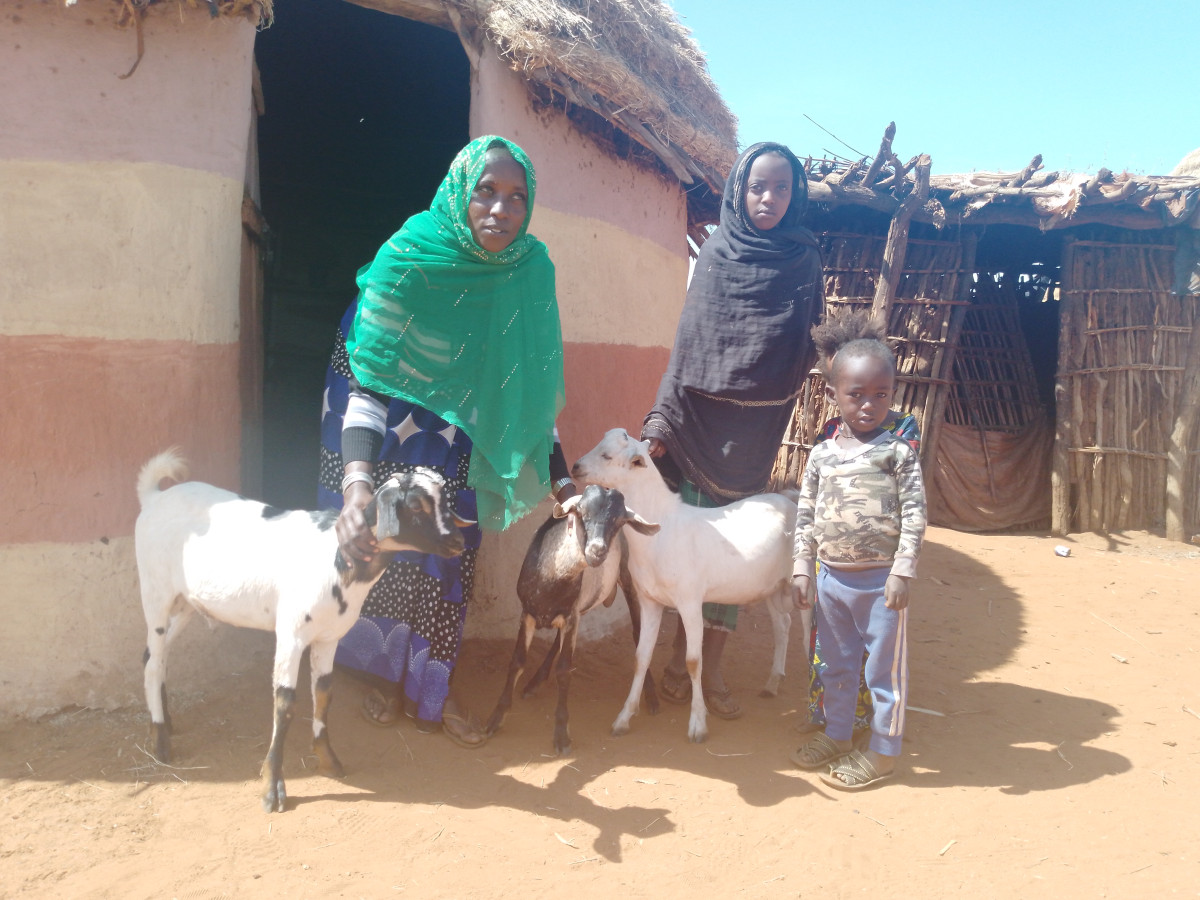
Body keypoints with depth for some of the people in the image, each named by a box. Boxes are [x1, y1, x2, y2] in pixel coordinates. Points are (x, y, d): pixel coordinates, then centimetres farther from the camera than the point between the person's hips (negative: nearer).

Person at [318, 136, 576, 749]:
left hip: (460, 447, 3)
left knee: (450, 563, 8)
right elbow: (366, 385, -30)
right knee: (388, 557, 6)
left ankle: (431, 688, 26)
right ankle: (385, 677, 30)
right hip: (392, 439, -3)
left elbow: (533, 389, -6)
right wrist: (356, 484, -45)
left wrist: (560, 479, -10)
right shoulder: (406, 262, -27)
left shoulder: (531, 271, -15)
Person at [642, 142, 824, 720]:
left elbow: (806, 350, 7)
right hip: (699, 422, -1)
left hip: (756, 431, 1)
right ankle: (683, 657, 17)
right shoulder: (715, 253, 3)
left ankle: (708, 668, 15)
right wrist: (662, 418, -6)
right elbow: (687, 342, 0)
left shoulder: (803, 260, 6)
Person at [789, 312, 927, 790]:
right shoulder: (822, 454, 2)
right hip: (831, 578, 4)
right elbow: (806, 514, 7)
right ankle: (836, 735, 37)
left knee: (885, 668, 7)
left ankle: (883, 752, 22)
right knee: (836, 664, 19)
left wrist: (901, 572, -15)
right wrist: (804, 568, 5)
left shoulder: (899, 453, -8)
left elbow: (914, 514, -10)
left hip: (880, 580, -4)